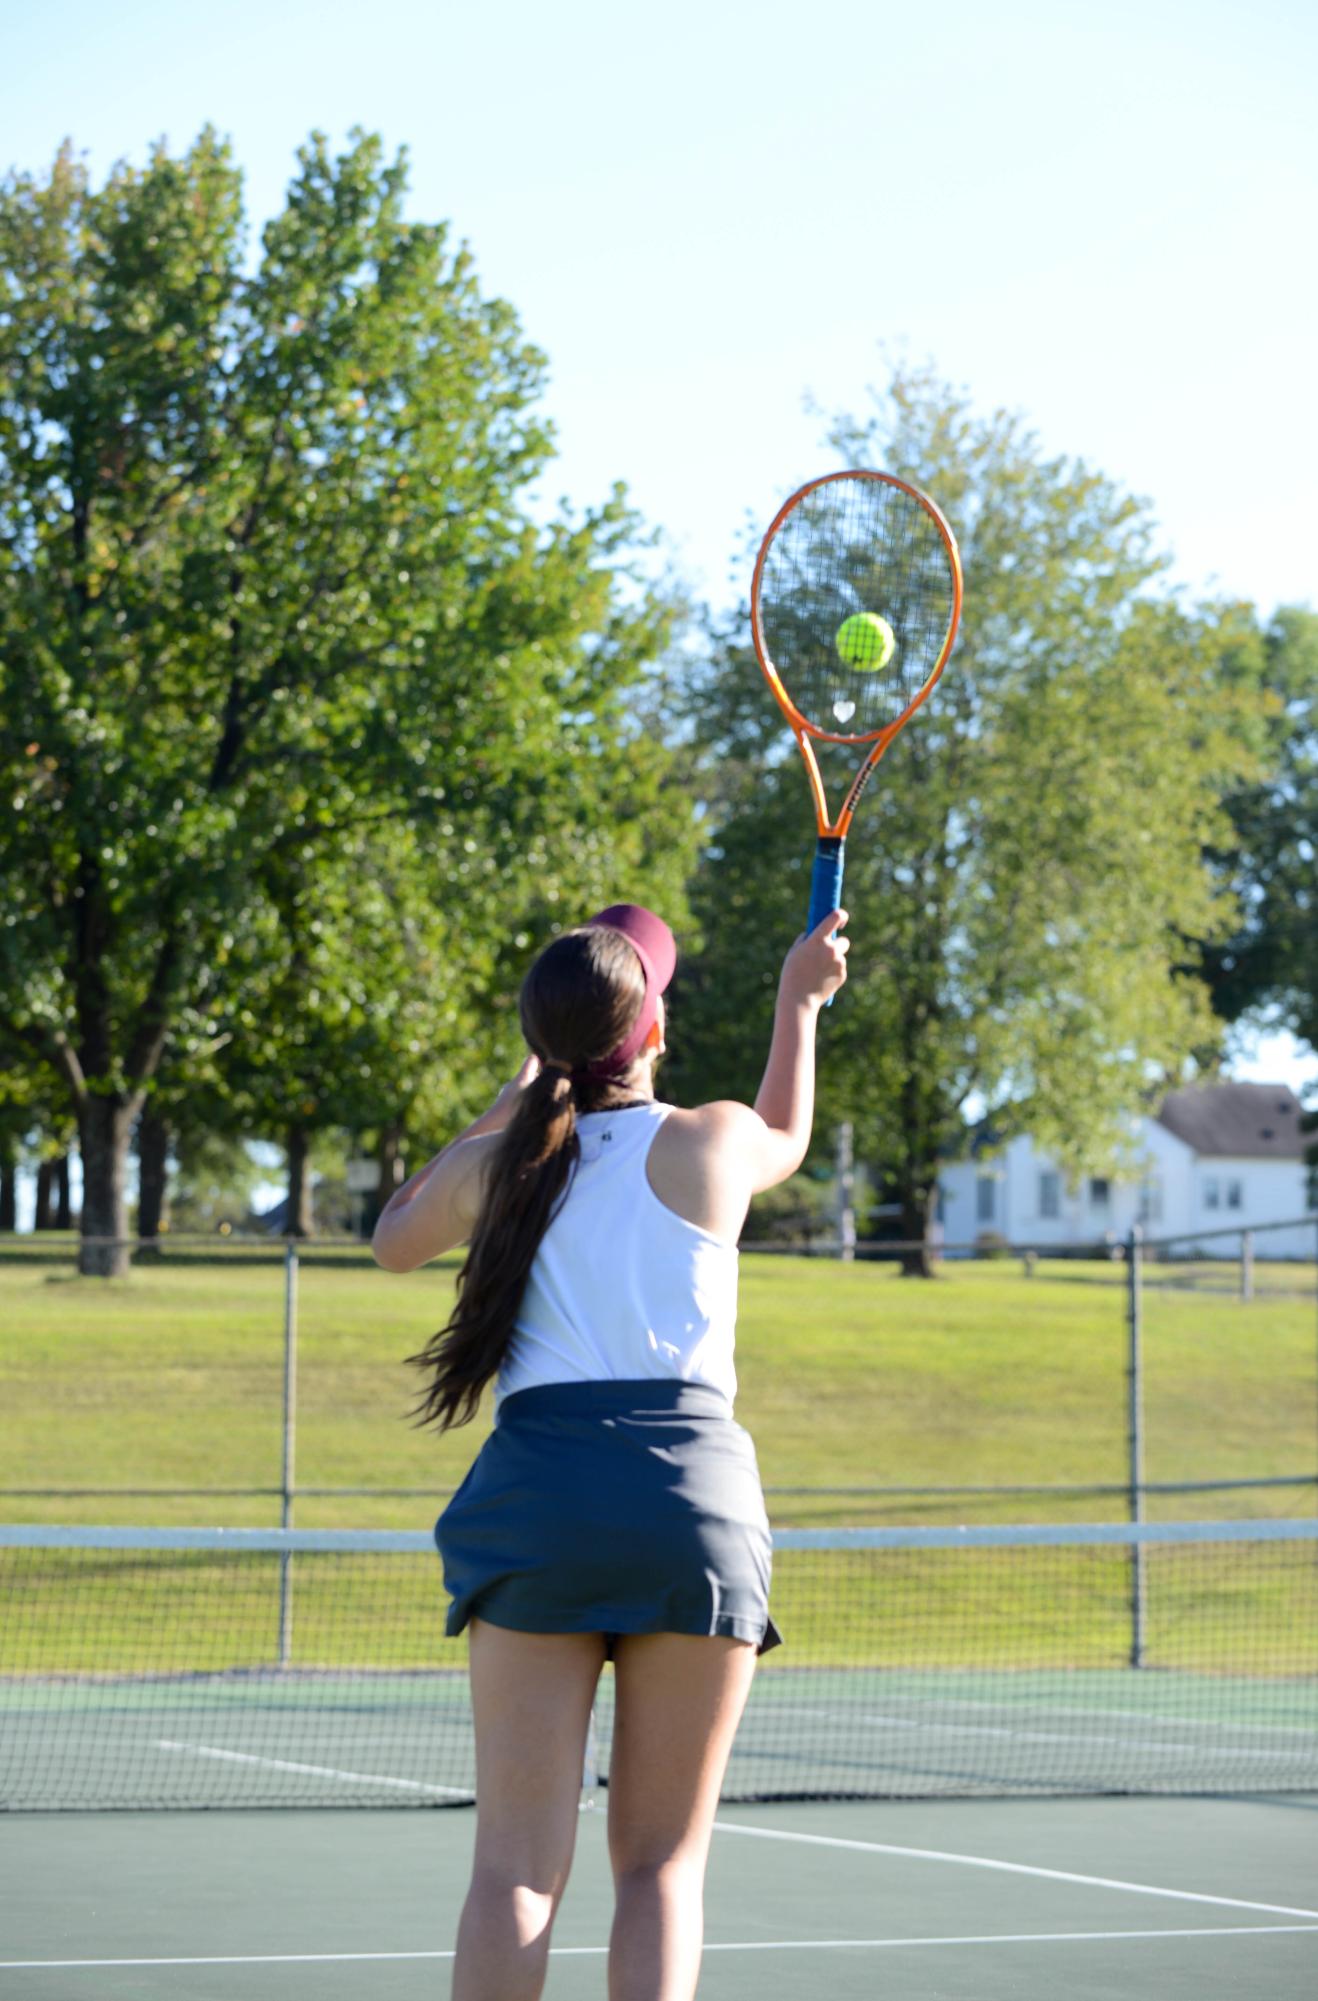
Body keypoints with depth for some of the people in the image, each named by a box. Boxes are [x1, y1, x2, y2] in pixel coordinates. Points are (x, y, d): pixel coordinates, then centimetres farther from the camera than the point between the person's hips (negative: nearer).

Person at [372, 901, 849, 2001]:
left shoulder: (495, 1162, 8)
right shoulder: (714, 1141, 5)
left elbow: (394, 1240, 32)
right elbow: (787, 1138, 31)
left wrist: (505, 1107, 34)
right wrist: (800, 1003, 47)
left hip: (535, 1497, 1)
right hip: (695, 1491, -1)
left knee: (518, 1865, -1)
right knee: (662, 1863, 5)